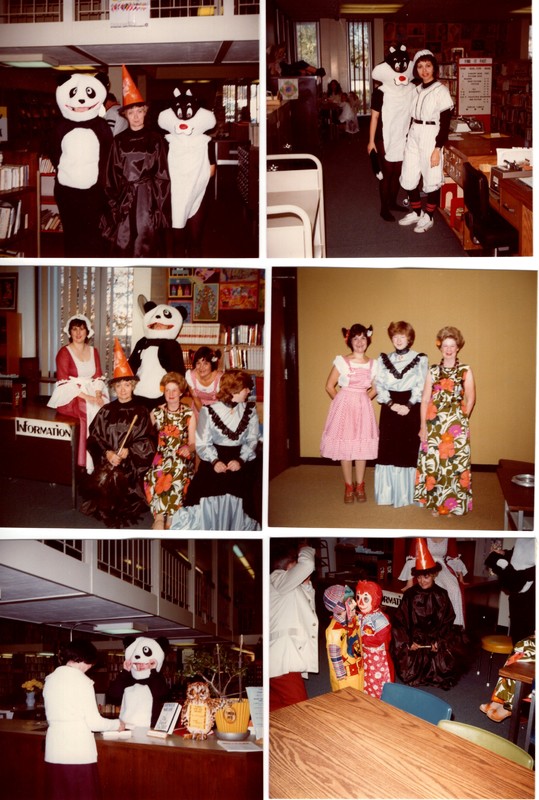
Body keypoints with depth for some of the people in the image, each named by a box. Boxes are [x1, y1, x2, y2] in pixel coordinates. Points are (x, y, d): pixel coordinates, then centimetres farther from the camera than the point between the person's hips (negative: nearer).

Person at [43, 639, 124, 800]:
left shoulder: (50, 680, 9)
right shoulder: (81, 680, -10)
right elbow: (93, 722, -9)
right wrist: (117, 724, 8)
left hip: (54, 752, 6)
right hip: (79, 753, -6)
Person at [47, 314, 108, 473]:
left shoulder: (93, 351, 14)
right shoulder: (64, 352, -2)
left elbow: (98, 377, 9)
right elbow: (64, 383, -10)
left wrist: (98, 394, -12)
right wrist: (85, 397, -20)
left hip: (93, 395, 5)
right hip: (70, 397, -4)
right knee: (90, 411, -29)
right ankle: (88, 462, -23)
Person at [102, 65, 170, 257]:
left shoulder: (155, 139, 3)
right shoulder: (119, 141, 6)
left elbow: (162, 175, 1)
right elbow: (112, 176, 7)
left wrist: (160, 205, -5)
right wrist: (113, 204, 1)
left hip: (148, 198, -1)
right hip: (125, 198, 1)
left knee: (148, 246, 0)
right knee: (123, 246, 0)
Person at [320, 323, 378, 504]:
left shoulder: (373, 364, 3)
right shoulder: (341, 361, -5)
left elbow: (375, 389, 16)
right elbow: (330, 386, -1)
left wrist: (365, 399, 5)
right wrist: (342, 402, 3)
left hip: (364, 407, 2)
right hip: (344, 407, -2)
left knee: (362, 447, 4)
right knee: (345, 447, 2)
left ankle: (360, 486, 16)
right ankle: (348, 486, 13)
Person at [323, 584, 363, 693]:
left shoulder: (354, 619, -6)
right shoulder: (334, 631, -30)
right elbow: (336, 659, -22)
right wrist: (342, 678, -15)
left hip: (359, 671, 7)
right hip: (346, 678, -7)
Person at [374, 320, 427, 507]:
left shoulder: (420, 359, 2)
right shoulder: (383, 359, 10)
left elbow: (421, 387, -4)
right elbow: (379, 385, 2)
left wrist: (408, 405, -16)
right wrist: (391, 404, -12)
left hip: (411, 408, -2)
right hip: (389, 408, 2)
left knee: (408, 449, -2)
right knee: (388, 449, 1)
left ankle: (407, 493, 5)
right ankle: (388, 493, 8)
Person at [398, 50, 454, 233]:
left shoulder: (441, 90, -10)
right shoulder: (417, 90, 10)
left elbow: (445, 123, -12)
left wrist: (437, 149, -17)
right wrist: (408, 138, 13)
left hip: (430, 137, -7)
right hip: (413, 135, 7)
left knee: (431, 179, 3)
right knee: (409, 177, 10)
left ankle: (428, 217, 16)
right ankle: (416, 212, 27)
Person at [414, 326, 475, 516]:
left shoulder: (465, 371, 2)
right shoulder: (433, 371, 7)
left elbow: (470, 399, 2)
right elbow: (425, 400, 4)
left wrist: (460, 420, 3)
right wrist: (423, 426, -1)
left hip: (457, 426, -2)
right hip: (434, 424, 2)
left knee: (455, 463, -1)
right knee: (433, 462, 2)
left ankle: (454, 504, 12)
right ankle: (436, 502, 15)